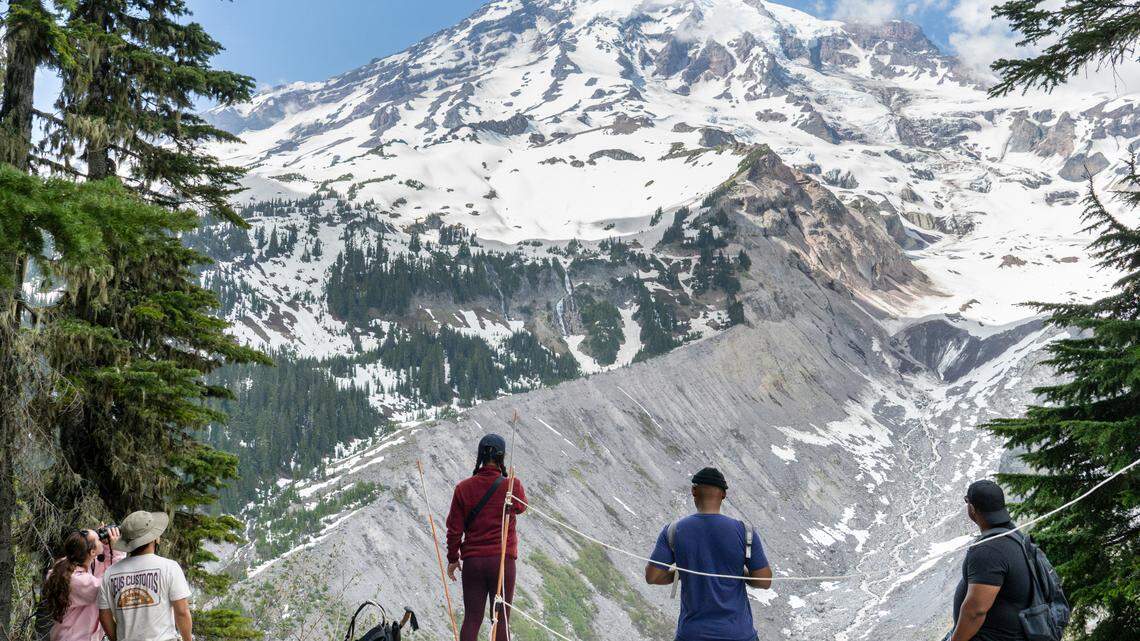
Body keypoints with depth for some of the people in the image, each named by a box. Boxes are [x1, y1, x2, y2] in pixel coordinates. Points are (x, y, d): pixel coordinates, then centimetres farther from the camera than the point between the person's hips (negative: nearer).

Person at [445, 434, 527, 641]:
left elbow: (454, 528, 2)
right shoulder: (512, 486, -7)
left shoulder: (463, 488, -2)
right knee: (501, 619, 3)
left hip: (472, 562, 2)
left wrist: (453, 558, 14)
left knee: (471, 619, 7)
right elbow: (521, 507, 16)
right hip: (503, 561, -2)